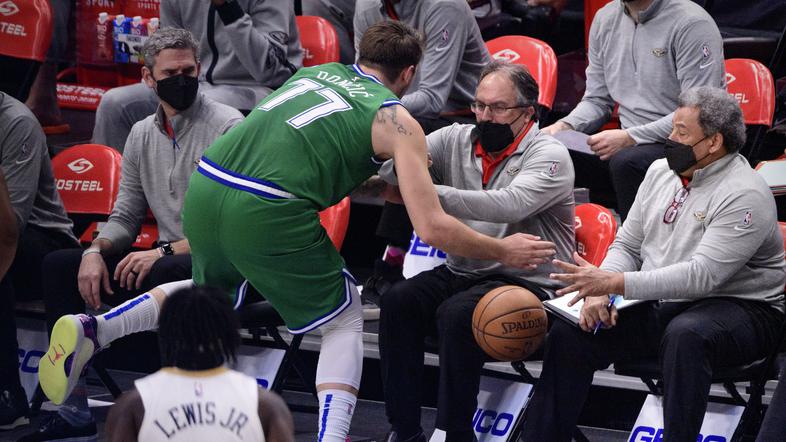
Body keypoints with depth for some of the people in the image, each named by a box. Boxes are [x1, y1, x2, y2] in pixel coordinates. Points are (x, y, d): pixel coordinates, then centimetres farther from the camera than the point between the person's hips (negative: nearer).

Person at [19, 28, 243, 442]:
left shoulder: (227, 125, -10)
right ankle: (74, 408, -7)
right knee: (59, 265, -3)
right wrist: (96, 250, -7)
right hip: (168, 257, 7)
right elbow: (125, 215, 16)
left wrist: (166, 250, -25)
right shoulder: (142, 135, 12)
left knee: (160, 275, -39)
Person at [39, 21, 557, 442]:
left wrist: (398, 186, 50)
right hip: (265, 212, -6)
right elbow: (432, 227, 2)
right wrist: (502, 251, 18)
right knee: (345, 320, 16)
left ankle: (91, 330, 17)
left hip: (205, 186, 6)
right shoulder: (397, 121, 7)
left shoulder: (314, 71, 24)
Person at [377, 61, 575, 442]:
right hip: (461, 273, 6)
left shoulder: (549, 156, -10)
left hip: (528, 281, -6)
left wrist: (429, 194, -37)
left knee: (456, 314, -32)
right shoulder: (457, 140, 9)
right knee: (397, 301, -19)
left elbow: (511, 205, -29)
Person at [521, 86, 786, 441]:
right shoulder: (661, 172, 9)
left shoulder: (745, 195, -16)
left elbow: (702, 275, -25)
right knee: (569, 333, -9)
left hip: (738, 308, -7)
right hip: (658, 305, 7)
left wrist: (616, 283, -27)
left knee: (685, 335, -40)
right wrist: (599, 289, -9)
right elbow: (627, 245, 14)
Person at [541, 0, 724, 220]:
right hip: (626, 144, 6)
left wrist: (630, 137, -22)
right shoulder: (605, 18, 12)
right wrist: (565, 126, -4)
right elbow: (596, 100, 18)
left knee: (625, 162, -37)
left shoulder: (692, 24, -11)